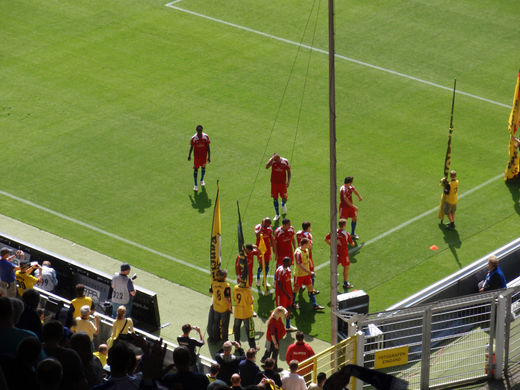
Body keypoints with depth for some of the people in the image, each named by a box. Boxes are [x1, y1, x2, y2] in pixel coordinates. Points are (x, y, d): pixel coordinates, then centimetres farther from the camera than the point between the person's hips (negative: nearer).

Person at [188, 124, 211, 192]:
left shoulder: (206, 137, -12)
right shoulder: (194, 138, -17)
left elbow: (208, 147, -4)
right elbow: (191, 147, -3)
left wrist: (209, 156, -3)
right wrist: (189, 155, 6)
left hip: (204, 155, 2)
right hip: (196, 155, -2)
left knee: (203, 167, 18)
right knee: (196, 169, 0)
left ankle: (202, 180, 43)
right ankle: (195, 185, 11)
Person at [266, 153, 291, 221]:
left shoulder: (285, 161, -12)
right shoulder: (272, 161, -14)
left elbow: (288, 171, 1)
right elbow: (267, 167, -33)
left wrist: (288, 181, -6)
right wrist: (272, 159, -38)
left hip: (282, 183, 0)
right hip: (274, 182, 0)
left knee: (284, 198, 2)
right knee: (275, 198, 6)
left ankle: (283, 204, 41)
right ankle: (277, 214, 23)